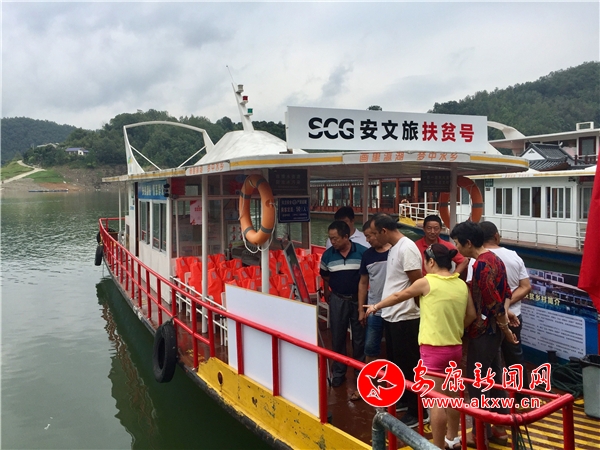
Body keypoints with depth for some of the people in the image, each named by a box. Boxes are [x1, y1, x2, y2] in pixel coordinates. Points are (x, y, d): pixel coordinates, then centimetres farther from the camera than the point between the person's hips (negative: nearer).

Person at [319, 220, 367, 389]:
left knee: (359, 338, 11)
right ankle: (338, 372, 23)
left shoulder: (362, 252, -12)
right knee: (337, 338, 9)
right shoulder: (327, 255, -4)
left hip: (359, 299, -1)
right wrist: (327, 295, 9)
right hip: (338, 300, 2)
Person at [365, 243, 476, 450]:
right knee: (451, 395, 21)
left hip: (434, 348, -7)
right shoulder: (461, 284, 3)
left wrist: (376, 306, 17)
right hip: (455, 347, 7)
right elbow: (471, 315, 8)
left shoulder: (426, 282, -10)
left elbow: (398, 296, 2)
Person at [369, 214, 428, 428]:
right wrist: (381, 305, 13)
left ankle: (417, 412, 14)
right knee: (395, 363, 19)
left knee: (408, 366, 1)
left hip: (404, 317, -10)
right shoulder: (393, 248, 11)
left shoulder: (407, 248, -18)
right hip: (391, 316, 10)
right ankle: (400, 401, 34)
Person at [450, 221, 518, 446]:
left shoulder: (481, 264, -22)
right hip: (493, 329, 10)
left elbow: (493, 302, -22)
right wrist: (505, 311, 1)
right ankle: (499, 429, 28)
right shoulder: (494, 258, 9)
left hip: (483, 330, -10)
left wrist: (506, 329, -13)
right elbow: (505, 291, 13)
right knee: (495, 378, 17)